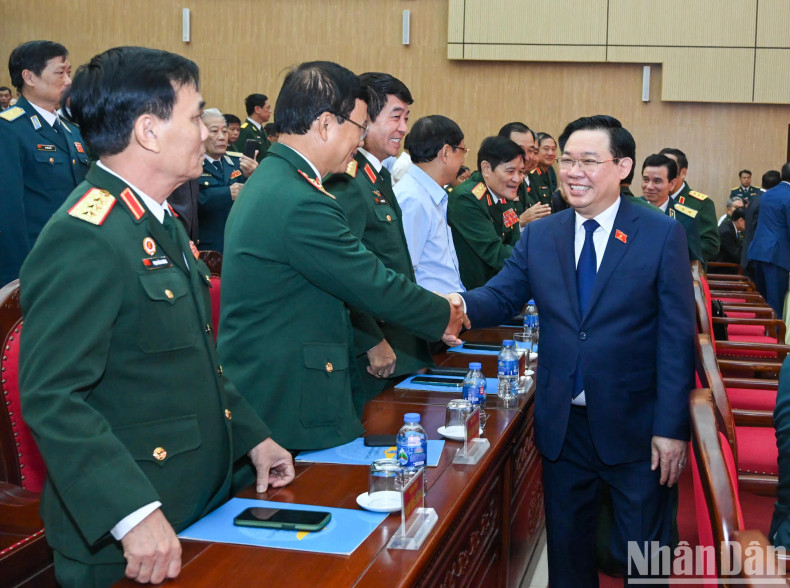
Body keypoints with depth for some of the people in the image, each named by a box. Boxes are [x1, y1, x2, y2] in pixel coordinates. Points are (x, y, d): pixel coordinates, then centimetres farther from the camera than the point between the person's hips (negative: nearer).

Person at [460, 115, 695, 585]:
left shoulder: (663, 235, -7)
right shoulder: (539, 236, 4)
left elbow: (678, 337, -9)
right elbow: (500, 298, -5)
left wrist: (672, 428, -13)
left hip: (635, 427, -3)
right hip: (563, 424, 3)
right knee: (567, 549, 18)